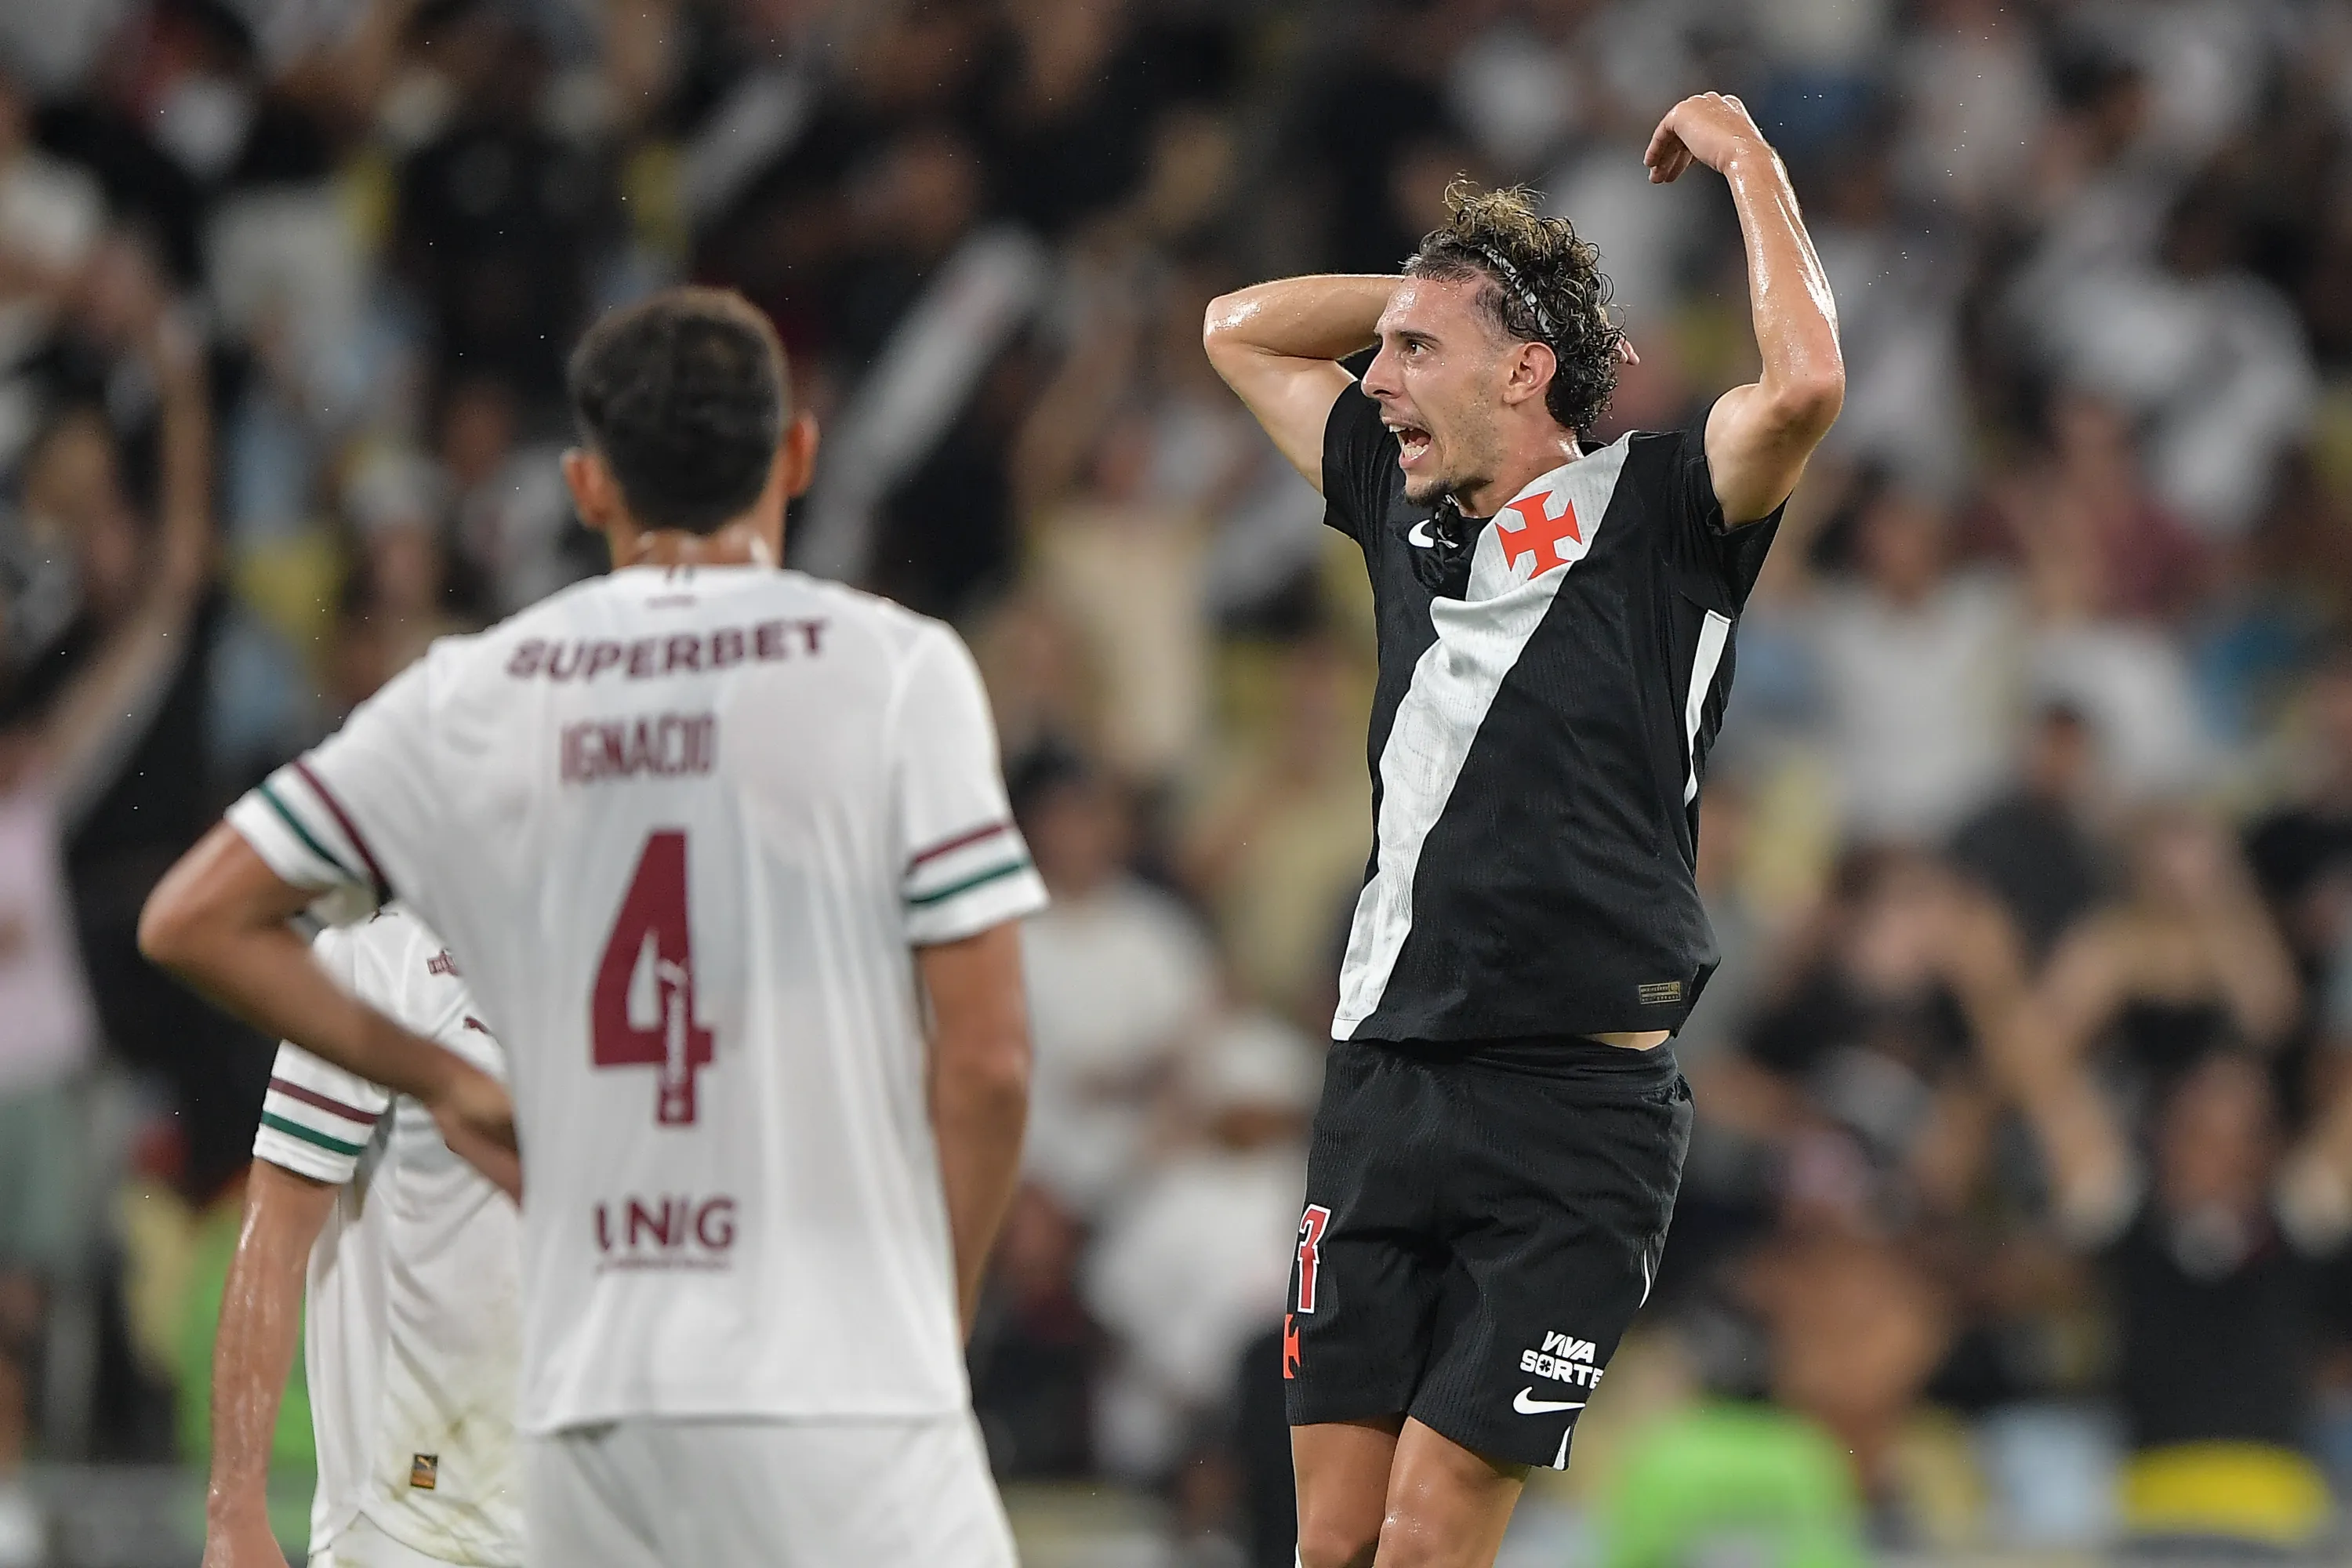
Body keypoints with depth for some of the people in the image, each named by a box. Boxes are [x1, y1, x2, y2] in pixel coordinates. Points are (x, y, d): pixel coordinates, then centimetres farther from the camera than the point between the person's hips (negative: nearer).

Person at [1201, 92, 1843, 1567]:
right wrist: (1470, 275, 19)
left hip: (1575, 1103, -6)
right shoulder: (1407, 505, 14)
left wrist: (1749, 161, -10)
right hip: (1382, 1087, 6)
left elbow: (1804, 388, -23)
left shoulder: (1657, 515, -4)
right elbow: (1244, 330, 28)